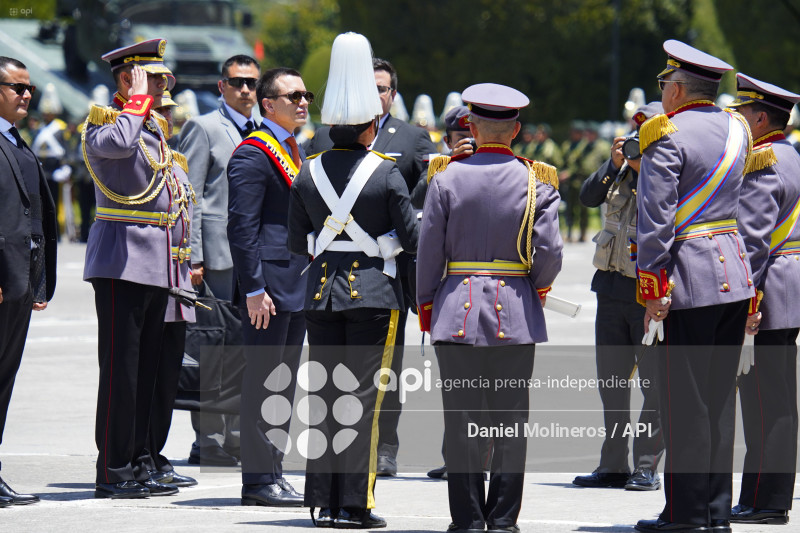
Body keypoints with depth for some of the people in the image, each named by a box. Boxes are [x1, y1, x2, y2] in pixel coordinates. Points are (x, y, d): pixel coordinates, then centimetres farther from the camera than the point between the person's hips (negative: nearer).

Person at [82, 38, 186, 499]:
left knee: (147, 369, 10)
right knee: (120, 368, -8)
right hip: (122, 261, -9)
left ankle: (139, 465, 14)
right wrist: (138, 100, -18)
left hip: (158, 266, 9)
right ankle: (113, 471, -5)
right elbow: (118, 144, -33)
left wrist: (183, 260, 21)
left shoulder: (156, 128, 19)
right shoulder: (103, 121, -7)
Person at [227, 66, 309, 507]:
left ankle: (272, 473, 17)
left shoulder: (294, 152, 18)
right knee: (263, 382, -6)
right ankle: (258, 479, -3)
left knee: (283, 383, 12)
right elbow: (241, 227, -16)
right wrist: (254, 289, -20)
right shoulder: (253, 154, -11)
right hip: (268, 288, -9)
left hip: (295, 288, 9)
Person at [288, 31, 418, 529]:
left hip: (322, 290, 4)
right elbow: (412, 239, -8)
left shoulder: (308, 173, 2)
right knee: (363, 395, -1)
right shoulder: (386, 172, -10)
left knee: (323, 394, 9)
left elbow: (297, 243, 8)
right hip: (373, 289, -4)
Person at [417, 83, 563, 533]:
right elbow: (550, 251, -6)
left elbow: (429, 250, -1)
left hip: (458, 310, 0)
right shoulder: (536, 181, -3)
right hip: (515, 315, 0)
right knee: (510, 423, 5)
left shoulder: (448, 178, -3)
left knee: (461, 422, 3)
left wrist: (425, 305, 11)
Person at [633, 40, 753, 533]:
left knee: (685, 400, -3)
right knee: (721, 396, 11)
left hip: (691, 277, -7)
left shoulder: (667, 136, -11)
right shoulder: (736, 128, 11)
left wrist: (652, 286, -14)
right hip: (736, 271, 7)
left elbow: (656, 217, -16)